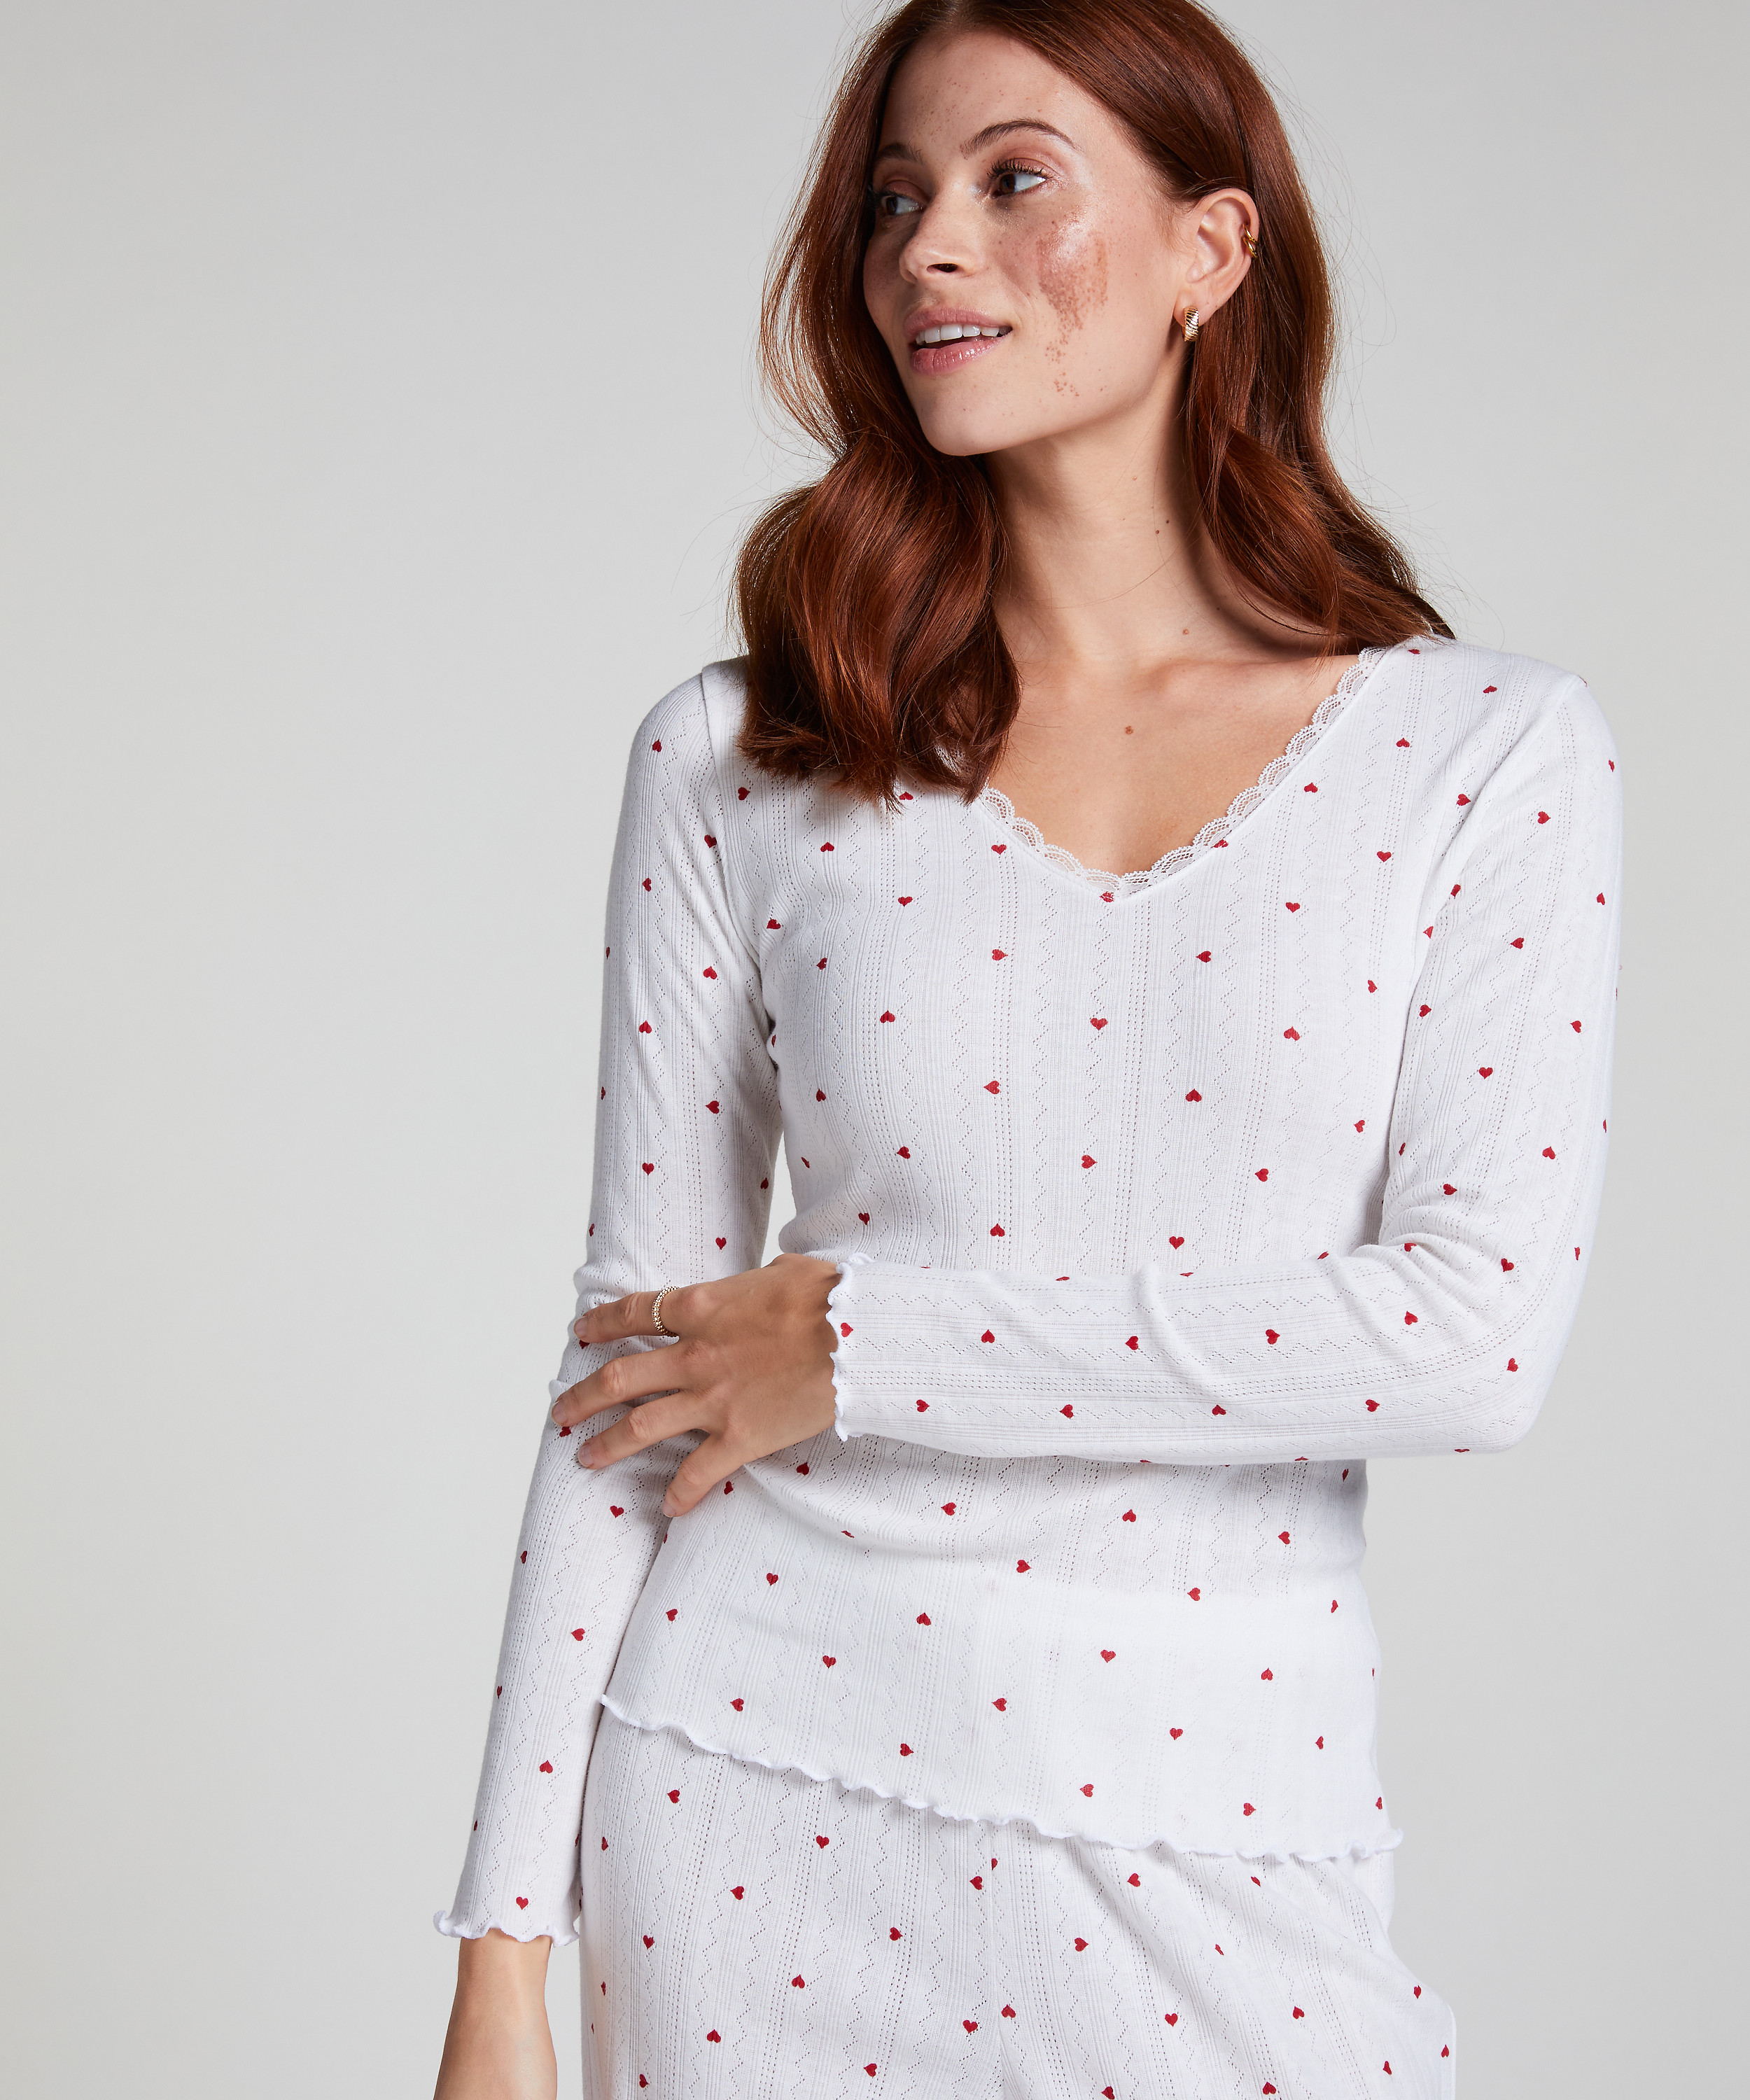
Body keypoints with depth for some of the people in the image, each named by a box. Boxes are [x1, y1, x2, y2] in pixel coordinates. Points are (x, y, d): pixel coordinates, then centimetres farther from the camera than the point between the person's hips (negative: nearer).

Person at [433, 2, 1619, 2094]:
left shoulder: (1489, 750, -3)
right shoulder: (735, 764, 0)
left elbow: (1475, 1337, -12)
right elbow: (634, 1352, 1)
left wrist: (866, 1336, -12)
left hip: (1204, 1825, 0)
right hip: (755, 1782, 1)